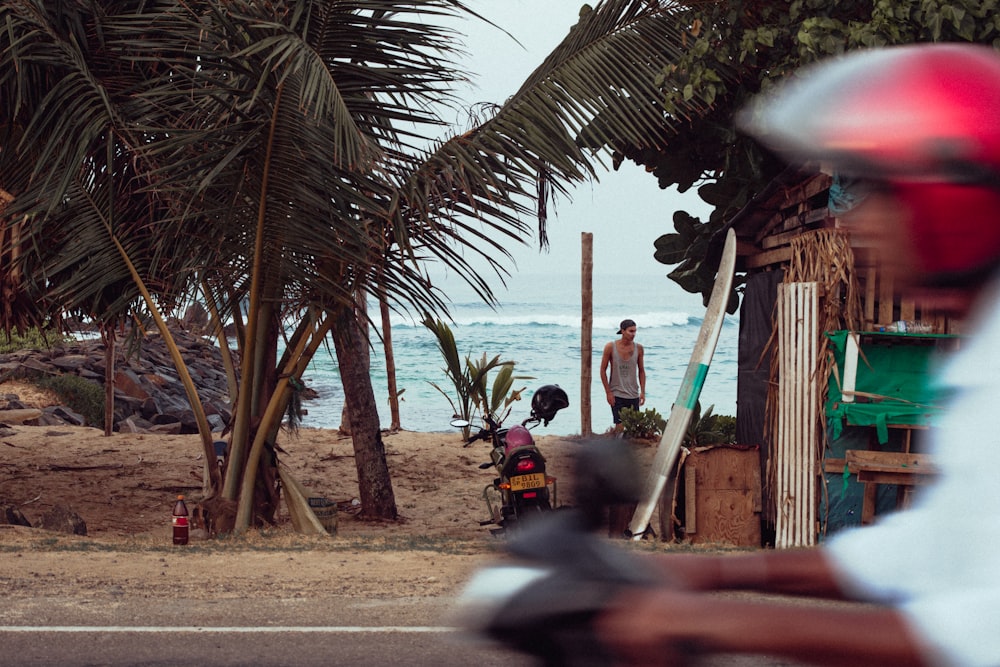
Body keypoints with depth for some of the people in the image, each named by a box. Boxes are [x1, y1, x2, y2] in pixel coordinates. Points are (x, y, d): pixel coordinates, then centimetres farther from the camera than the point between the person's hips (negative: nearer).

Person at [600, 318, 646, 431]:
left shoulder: (638, 348, 0)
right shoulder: (610, 347, -8)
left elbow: (641, 371, 9)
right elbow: (603, 370, -3)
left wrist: (642, 391, 2)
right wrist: (608, 392, -8)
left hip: (633, 395, 3)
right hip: (617, 395, -3)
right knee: (620, 426, -9)